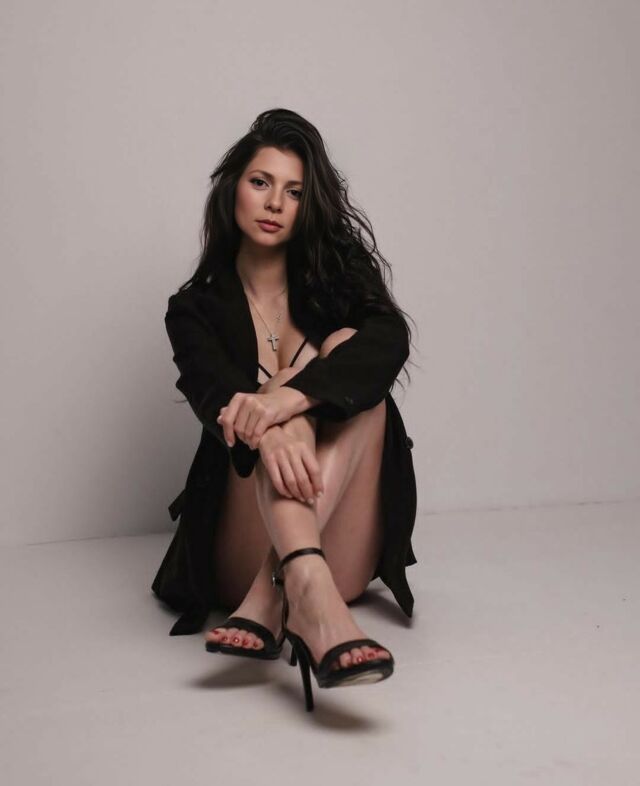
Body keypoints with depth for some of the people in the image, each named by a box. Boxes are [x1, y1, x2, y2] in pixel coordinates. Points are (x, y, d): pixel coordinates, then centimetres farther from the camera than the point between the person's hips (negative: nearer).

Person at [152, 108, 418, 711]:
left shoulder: (336, 274, 8)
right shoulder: (196, 309, 6)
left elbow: (390, 341, -16)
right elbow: (215, 391, -17)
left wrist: (287, 398, -36)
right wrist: (268, 432, -43)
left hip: (340, 557, 1)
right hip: (245, 553, -1)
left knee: (347, 349, -21)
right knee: (277, 423, -26)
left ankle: (274, 599, -38)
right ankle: (309, 594, -53)